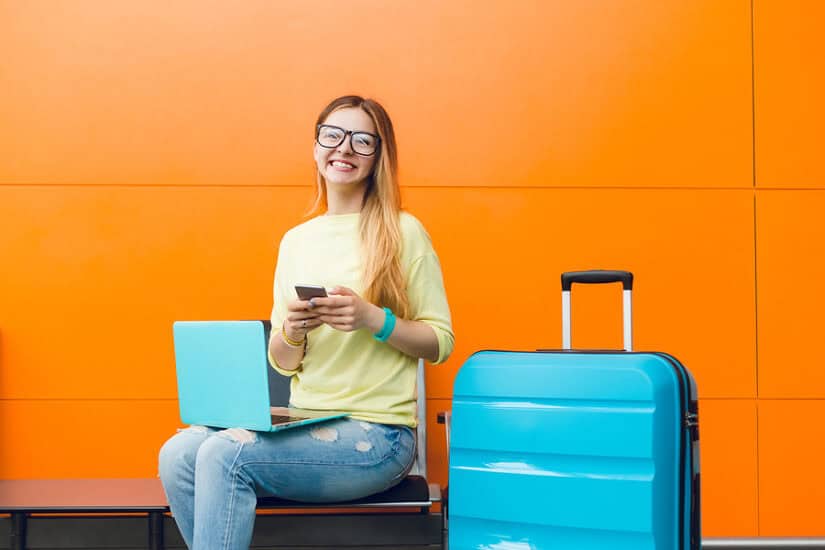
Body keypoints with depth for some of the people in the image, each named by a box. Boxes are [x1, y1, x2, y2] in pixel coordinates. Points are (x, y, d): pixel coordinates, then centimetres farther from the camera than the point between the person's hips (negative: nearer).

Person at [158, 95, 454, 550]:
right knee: (179, 452, -19)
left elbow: (441, 342, 0)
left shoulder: (402, 232, -2)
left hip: (375, 433, -5)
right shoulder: (296, 240, 13)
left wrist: (373, 319, -17)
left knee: (223, 455, -25)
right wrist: (292, 330, -10)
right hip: (305, 423, 5)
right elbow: (281, 363, 13)